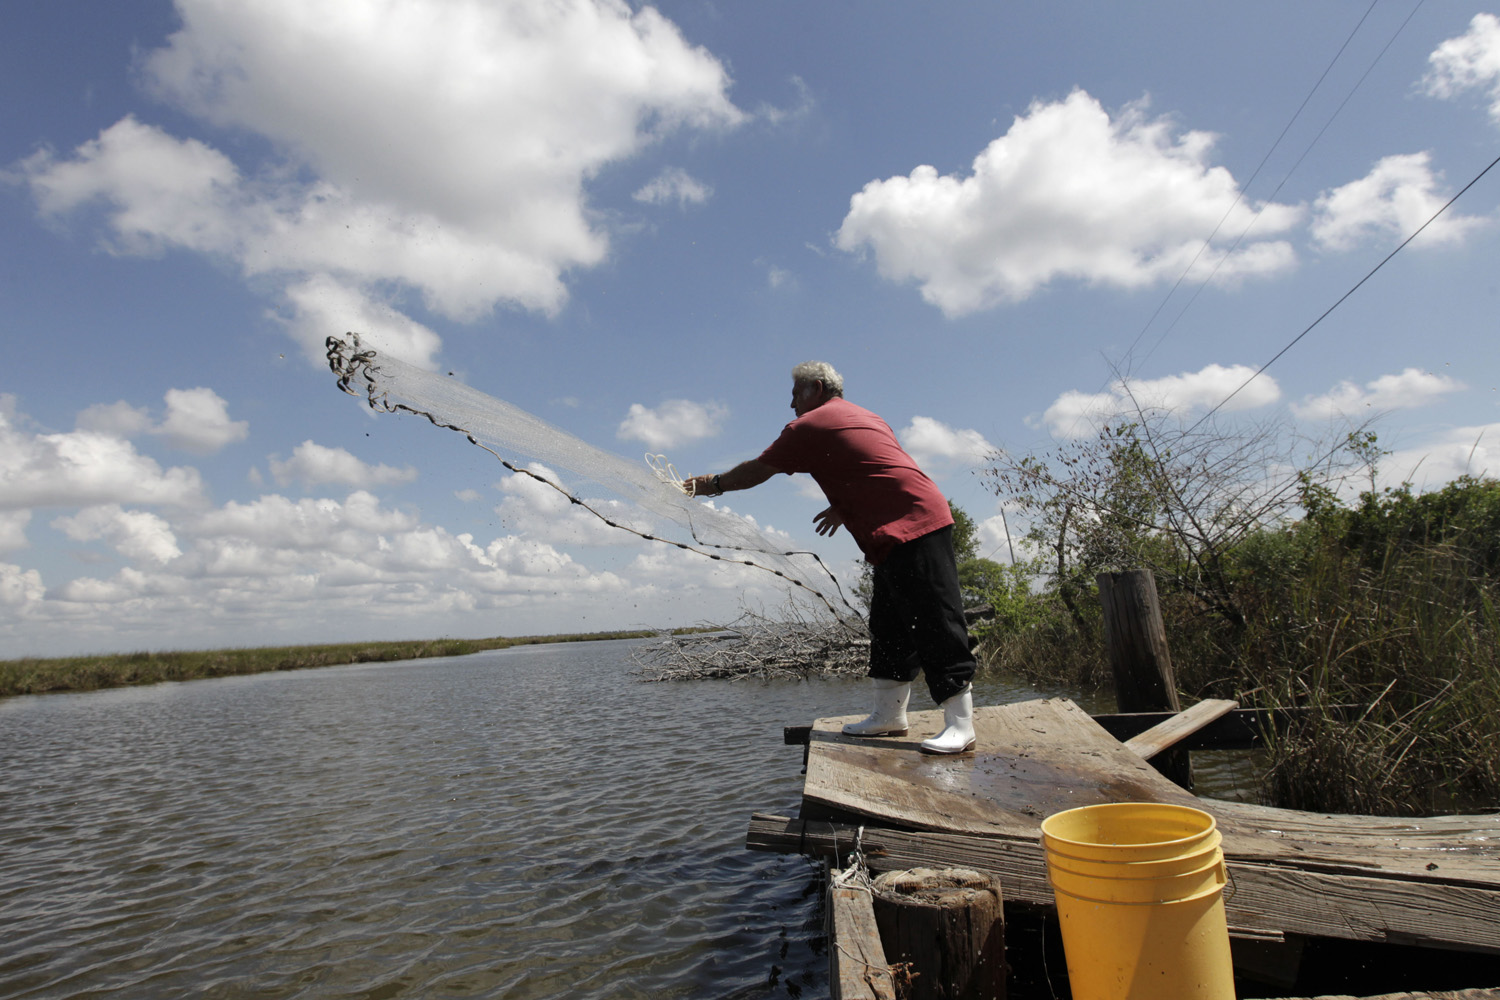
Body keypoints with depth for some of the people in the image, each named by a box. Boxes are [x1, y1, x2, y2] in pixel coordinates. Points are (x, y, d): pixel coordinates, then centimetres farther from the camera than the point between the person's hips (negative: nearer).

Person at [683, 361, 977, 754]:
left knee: (934, 620, -11)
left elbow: (757, 471, 5)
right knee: (889, 624, 11)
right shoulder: (861, 416, 24)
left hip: (910, 527, -10)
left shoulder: (810, 425, -2)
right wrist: (844, 507, 25)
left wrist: (713, 484, 20)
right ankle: (889, 714, 16)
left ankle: (960, 725, -9)